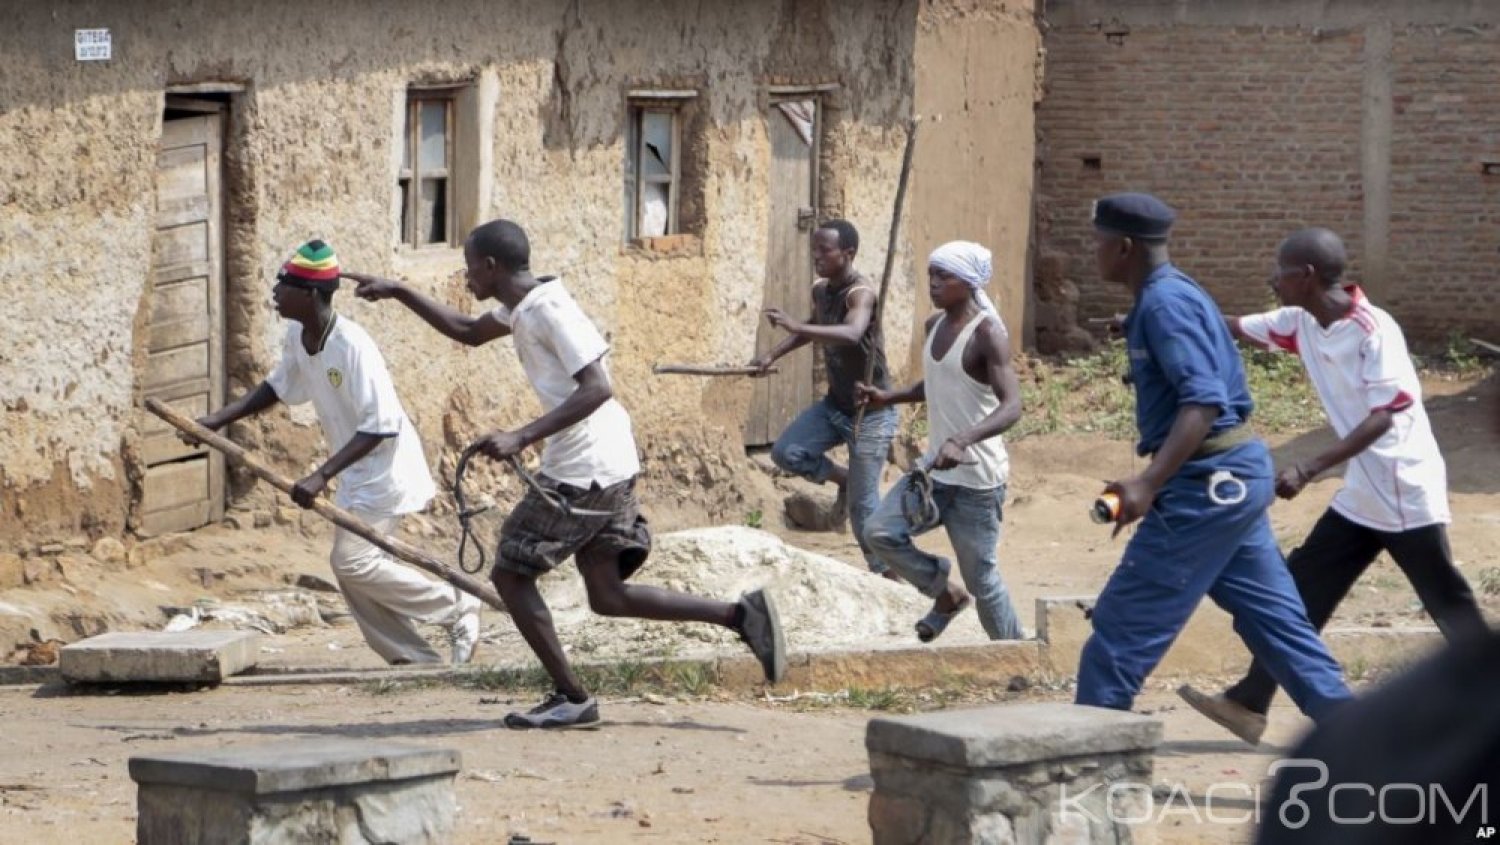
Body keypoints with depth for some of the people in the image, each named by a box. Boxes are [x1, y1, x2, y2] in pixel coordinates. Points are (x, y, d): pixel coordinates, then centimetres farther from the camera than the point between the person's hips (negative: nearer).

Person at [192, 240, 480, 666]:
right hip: (356, 475, 9)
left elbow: (381, 425, -31)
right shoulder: (297, 336, -3)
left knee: (353, 560, -16)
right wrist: (218, 420, 8)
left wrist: (322, 476, -35)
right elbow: (278, 388, 17)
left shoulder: (352, 346, -29)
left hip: (386, 467, -9)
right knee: (352, 567, 8)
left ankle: (457, 609, -1)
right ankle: (417, 661, 17)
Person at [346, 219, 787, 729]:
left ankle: (571, 697, 1)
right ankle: (741, 615, 3)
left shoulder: (549, 310, -16)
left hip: (583, 471, -10)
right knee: (608, 597, 9)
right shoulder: (523, 308, 14)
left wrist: (521, 438, -28)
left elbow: (596, 388, -23)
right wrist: (399, 294, 28)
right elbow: (468, 332, 33)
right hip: (608, 467, 10)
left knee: (511, 574, -1)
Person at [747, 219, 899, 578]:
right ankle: (845, 479, 16)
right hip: (835, 403, 8)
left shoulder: (860, 293, -25)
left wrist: (796, 326, -55)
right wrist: (773, 354, 11)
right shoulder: (820, 290, 0)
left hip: (871, 411, -8)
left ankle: (886, 573, 9)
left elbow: (852, 333, -47)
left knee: (863, 505, -7)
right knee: (786, 452, -8)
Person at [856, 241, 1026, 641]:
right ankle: (946, 594, 16)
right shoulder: (935, 325, 7)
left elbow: (1011, 406, -30)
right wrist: (890, 397, 10)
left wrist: (962, 441, -45)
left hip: (976, 478, -7)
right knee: (880, 532, -6)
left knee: (980, 577, 0)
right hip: (934, 468, 7)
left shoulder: (987, 335, -19)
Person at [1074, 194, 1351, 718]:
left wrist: (1149, 483, -35)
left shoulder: (1164, 304, -16)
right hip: (1235, 475, 10)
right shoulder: (1174, 294, 16)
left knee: (1122, 628, -7)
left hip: (1209, 481, -10)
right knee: (1273, 619, 13)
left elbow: (1203, 400, -27)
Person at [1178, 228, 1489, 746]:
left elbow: (1382, 417, -24)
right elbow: (1239, 329, 17)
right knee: (1302, 592, 6)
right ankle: (1249, 705, 8)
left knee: (1451, 607, -2)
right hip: (1360, 498, 8)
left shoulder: (1374, 330, -20)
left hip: (1408, 497, -8)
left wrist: (1309, 470, -31)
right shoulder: (1302, 323, 4)